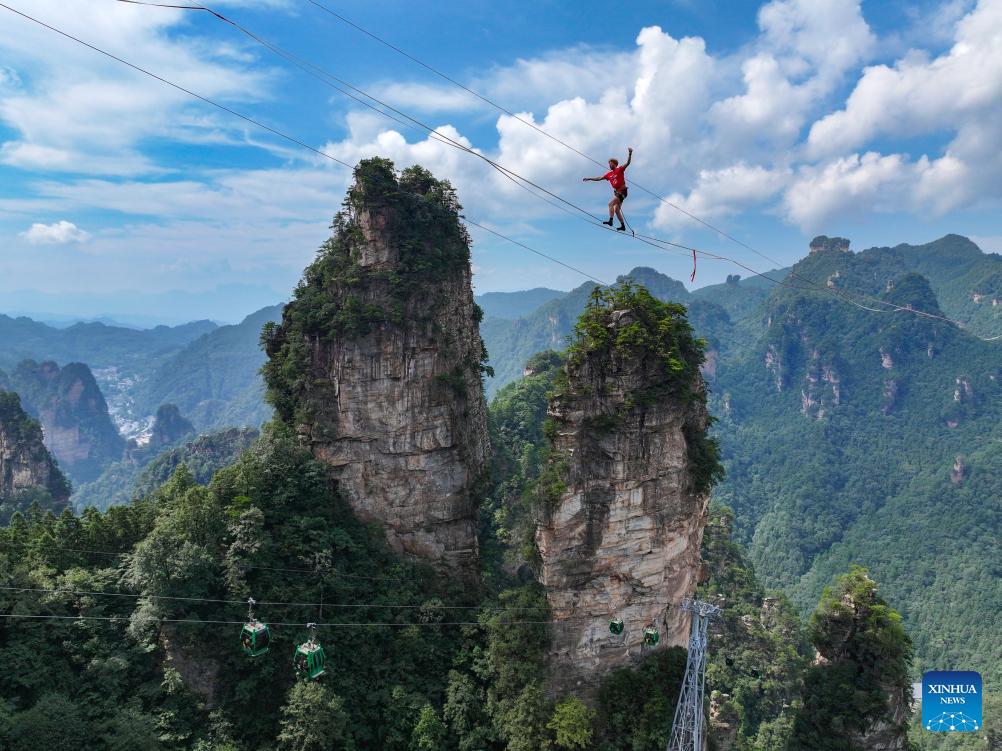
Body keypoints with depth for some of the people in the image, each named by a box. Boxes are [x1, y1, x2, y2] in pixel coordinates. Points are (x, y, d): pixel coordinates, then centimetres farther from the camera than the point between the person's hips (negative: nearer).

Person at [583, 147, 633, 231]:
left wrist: (630, 154, -30)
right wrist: (589, 179, 23)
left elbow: (628, 163, -16)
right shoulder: (609, 174, 15)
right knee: (616, 210, 4)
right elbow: (599, 178, 23)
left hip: (622, 191, -8)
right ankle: (623, 226, 8)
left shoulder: (620, 170, -3)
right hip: (617, 192, 8)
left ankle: (610, 221, -29)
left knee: (611, 204, -21)